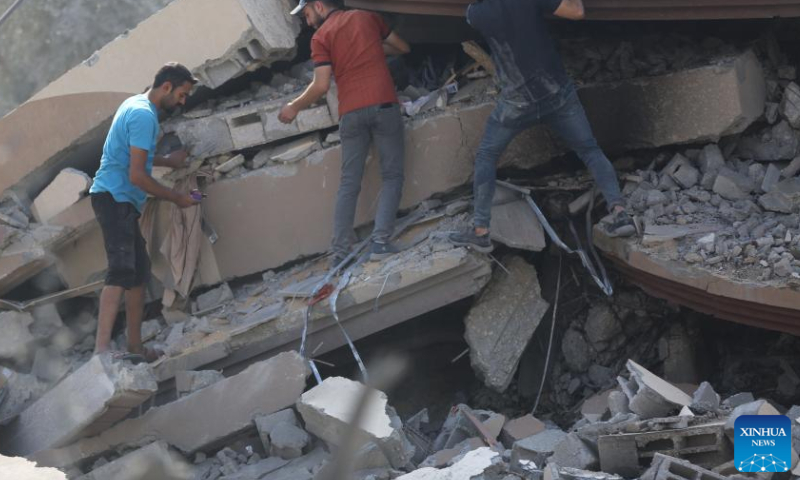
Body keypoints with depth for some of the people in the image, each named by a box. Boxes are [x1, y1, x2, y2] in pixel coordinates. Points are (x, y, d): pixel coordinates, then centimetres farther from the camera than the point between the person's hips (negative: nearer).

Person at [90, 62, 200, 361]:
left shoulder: (136, 105, 16)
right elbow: (137, 176, -20)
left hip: (120, 201, 11)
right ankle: (102, 349, -31)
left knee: (139, 272, 13)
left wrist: (167, 161, 28)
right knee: (122, 270, -22)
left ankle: (135, 348, 19)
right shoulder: (144, 115, -16)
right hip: (115, 199, -11)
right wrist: (176, 198, -10)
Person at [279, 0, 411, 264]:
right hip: (384, 105, 1)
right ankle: (380, 241, -9)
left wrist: (294, 107, 11)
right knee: (392, 176, 6)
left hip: (351, 113, 0)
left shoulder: (321, 37, 5)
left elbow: (322, 85, -3)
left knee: (349, 183, 7)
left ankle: (340, 252, 4)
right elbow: (403, 48, 22)